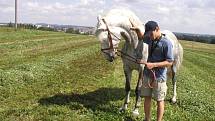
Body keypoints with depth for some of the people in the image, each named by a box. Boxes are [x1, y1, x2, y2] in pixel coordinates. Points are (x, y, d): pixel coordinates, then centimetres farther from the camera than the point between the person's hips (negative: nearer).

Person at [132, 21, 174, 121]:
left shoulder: (166, 43, -17)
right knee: (147, 98, 14)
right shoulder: (150, 39, 4)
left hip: (159, 77, -6)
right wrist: (137, 30, 7)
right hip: (147, 74, 7)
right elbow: (141, 36, 27)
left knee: (159, 100, 7)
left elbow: (169, 62, -17)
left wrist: (153, 65, -25)